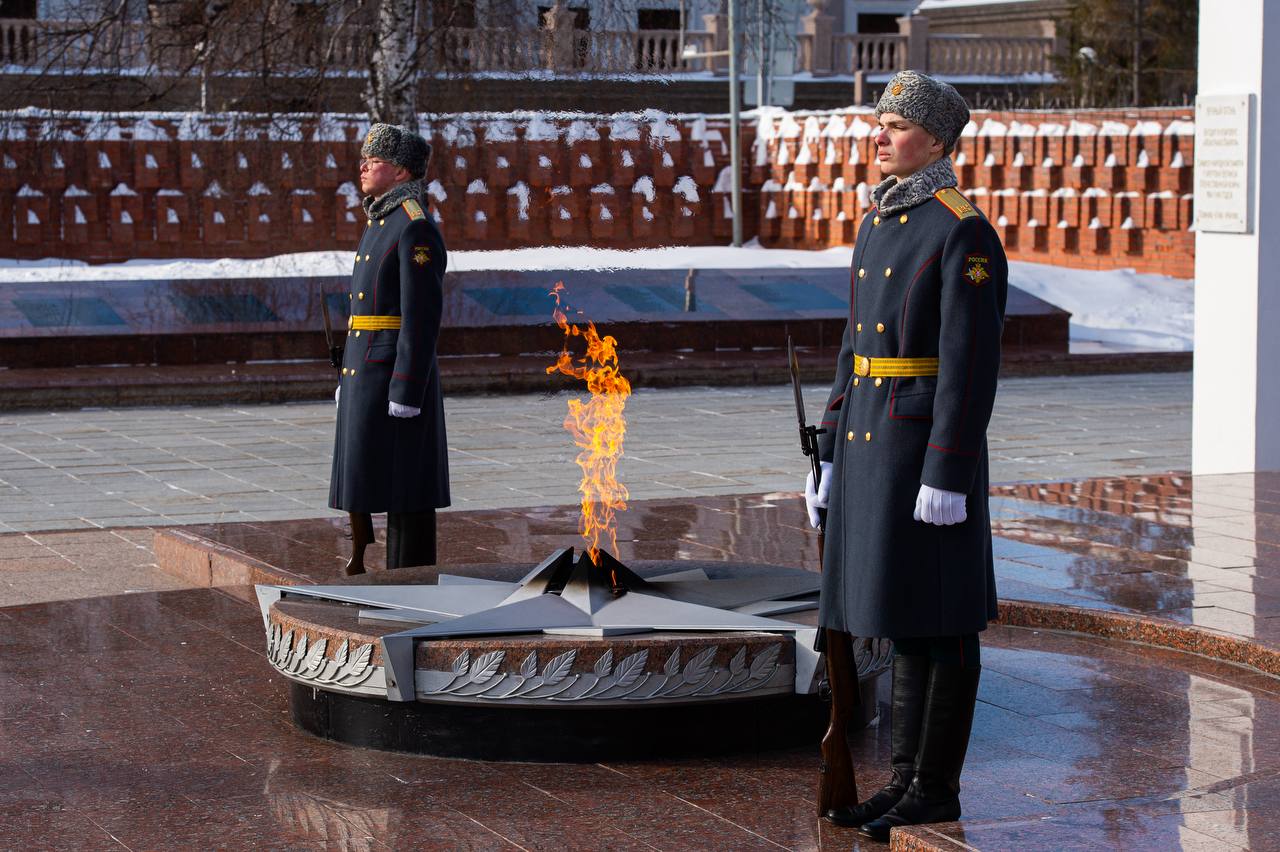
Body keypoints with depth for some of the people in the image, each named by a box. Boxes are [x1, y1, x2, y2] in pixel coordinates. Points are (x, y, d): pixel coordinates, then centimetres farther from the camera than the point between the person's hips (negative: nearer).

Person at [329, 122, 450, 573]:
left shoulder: (416, 228, -14)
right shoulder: (381, 224, 17)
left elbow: (422, 317, -19)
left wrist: (406, 394, -21)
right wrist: (348, 381, 21)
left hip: (399, 379, -10)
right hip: (366, 378, 10)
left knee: (404, 490, -5)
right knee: (364, 481, 11)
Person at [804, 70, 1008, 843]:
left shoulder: (964, 233, -13)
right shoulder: (879, 226, 15)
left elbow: (971, 364, -17)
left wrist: (947, 477, -21)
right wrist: (830, 458, 16)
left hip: (930, 452, -9)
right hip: (872, 447, 9)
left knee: (940, 622, -1)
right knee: (903, 617, 12)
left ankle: (938, 789, 7)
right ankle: (909, 779, 19)